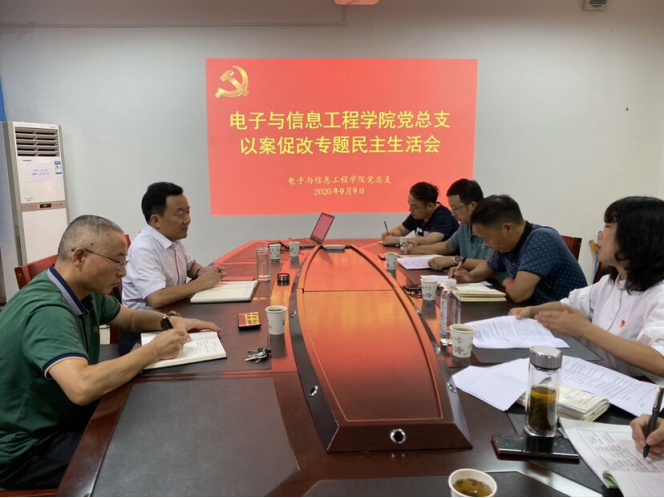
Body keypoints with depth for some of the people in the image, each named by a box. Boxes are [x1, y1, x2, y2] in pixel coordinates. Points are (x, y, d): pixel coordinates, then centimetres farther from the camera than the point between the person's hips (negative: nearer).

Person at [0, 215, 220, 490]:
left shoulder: (85, 291, -2)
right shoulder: (47, 311, -30)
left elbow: (130, 318, 15)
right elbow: (82, 387, -44)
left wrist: (171, 322, -6)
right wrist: (154, 351, -31)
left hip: (66, 416, 9)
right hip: (25, 450, -8)